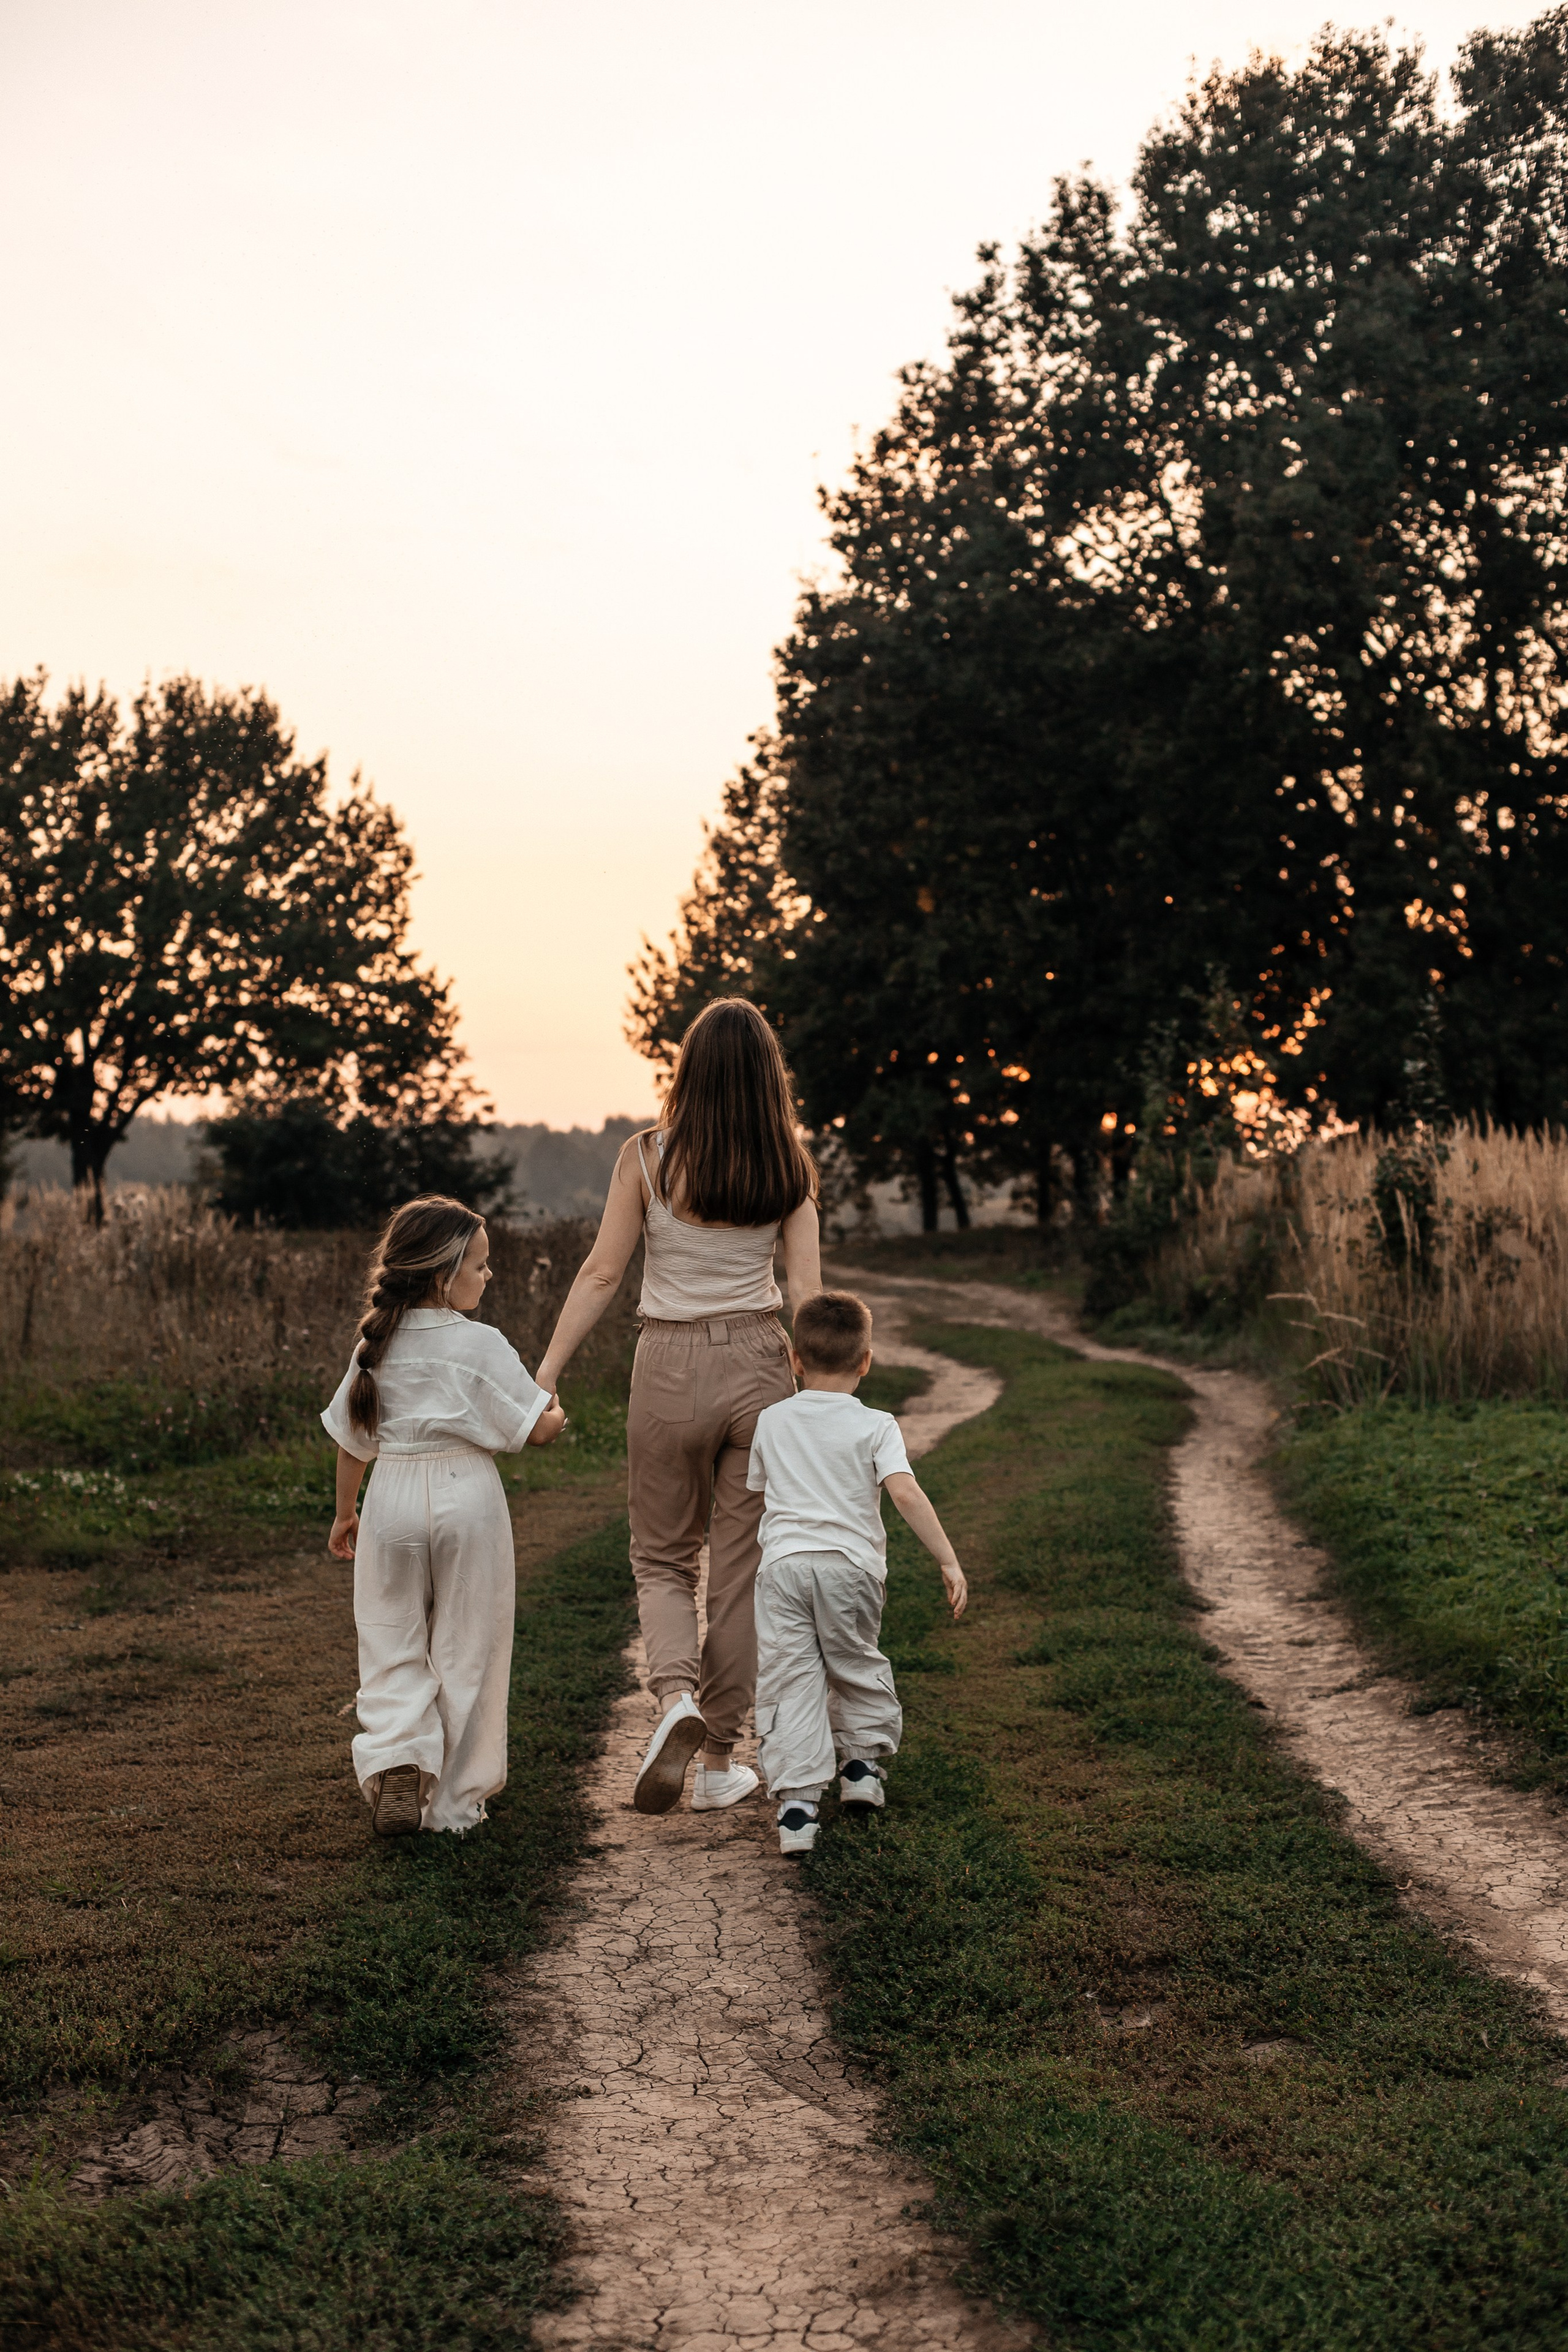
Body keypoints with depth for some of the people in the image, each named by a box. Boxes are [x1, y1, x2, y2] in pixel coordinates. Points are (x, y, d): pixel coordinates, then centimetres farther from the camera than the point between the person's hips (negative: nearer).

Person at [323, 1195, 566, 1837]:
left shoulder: (376, 1345, 2)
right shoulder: (480, 1345, -11)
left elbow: (351, 1439, 10)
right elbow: (536, 1428, -10)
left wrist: (345, 1514, 23)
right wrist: (556, 1416, 14)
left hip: (393, 1501, 3)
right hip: (467, 1497, -3)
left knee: (392, 1647, 12)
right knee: (466, 1652, 9)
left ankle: (396, 1761, -11)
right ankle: (453, 1801, 15)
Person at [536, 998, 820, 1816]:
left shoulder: (647, 1157, -6)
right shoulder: (789, 1167, 0)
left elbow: (600, 1274, -6)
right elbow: (807, 1291, -3)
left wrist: (543, 1376, 0)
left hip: (670, 1368, -1)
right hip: (759, 1364, 2)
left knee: (662, 1560, 16)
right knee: (739, 1566, 12)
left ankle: (676, 1696, -11)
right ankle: (719, 1761, 18)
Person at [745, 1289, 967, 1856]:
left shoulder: (771, 1422, 11)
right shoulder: (876, 1427, 2)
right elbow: (906, 1494, -12)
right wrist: (949, 1560, -11)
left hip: (783, 1563, 1)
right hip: (851, 1564, 0)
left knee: (790, 1680, -1)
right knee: (856, 1664, 23)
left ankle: (797, 1800, -9)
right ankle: (863, 1763, 32)